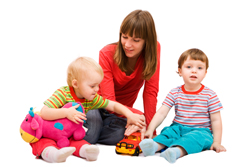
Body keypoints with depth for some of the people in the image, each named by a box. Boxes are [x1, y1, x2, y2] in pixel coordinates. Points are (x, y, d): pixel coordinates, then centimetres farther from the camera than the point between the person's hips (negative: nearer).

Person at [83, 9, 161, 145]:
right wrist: (136, 115, -42)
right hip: (97, 104, -2)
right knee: (92, 131, -35)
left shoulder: (154, 49, -18)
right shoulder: (107, 54, -22)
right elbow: (108, 100, -27)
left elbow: (150, 92, -16)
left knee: (119, 134, -32)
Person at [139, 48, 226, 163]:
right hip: (178, 128, 3)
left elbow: (216, 120, 0)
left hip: (201, 131, -3)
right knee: (168, 131, -27)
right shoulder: (175, 93, 4)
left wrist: (216, 142, -8)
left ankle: (177, 151, -63)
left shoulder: (210, 95, -1)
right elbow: (161, 113, -2)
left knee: (196, 137, -35)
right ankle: (155, 145, -54)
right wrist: (150, 129, -15)